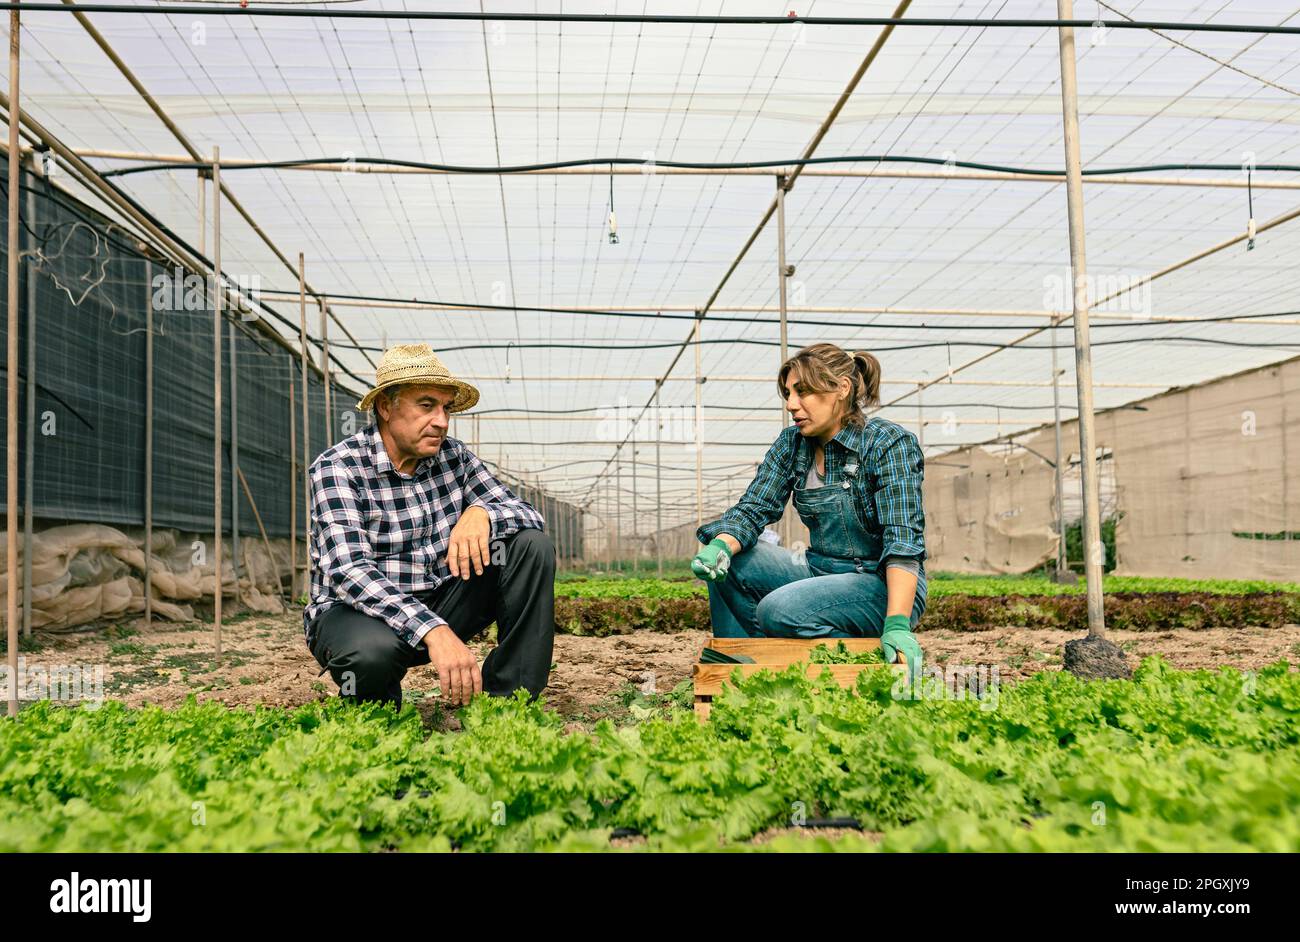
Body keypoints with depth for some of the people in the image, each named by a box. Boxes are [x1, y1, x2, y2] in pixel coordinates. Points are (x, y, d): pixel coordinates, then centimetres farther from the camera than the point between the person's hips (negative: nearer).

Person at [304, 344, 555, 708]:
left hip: (439, 604, 5)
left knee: (531, 544, -11)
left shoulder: (454, 456, 0)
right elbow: (350, 571, -29)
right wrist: (434, 631, -42)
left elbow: (530, 515, -2)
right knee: (374, 650, -40)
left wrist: (481, 513, -27)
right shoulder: (337, 467, -16)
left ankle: (507, 698, -11)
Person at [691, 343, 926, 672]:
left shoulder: (889, 444, -15)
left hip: (883, 586, -6)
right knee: (726, 562, -9)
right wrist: (720, 547, -25)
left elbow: (903, 539, -25)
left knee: (779, 611, -29)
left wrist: (897, 625, -37)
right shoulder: (791, 443, 3)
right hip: (821, 571, 7)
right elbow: (753, 508, -2)